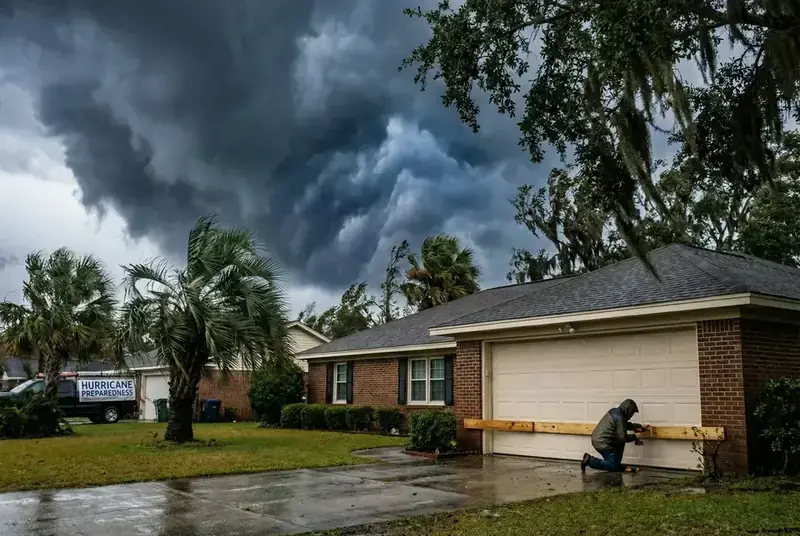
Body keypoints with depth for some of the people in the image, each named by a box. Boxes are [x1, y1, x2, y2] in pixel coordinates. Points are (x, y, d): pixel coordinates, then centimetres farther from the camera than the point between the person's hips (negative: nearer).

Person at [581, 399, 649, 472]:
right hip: (602, 443, -10)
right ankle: (590, 460, -7)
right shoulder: (619, 418, -19)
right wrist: (634, 437, 0)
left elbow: (625, 425, 26)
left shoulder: (615, 411, 10)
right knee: (614, 466, -3)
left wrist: (640, 427, 21)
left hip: (597, 439, 10)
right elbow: (623, 437, -17)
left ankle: (616, 463, 20)